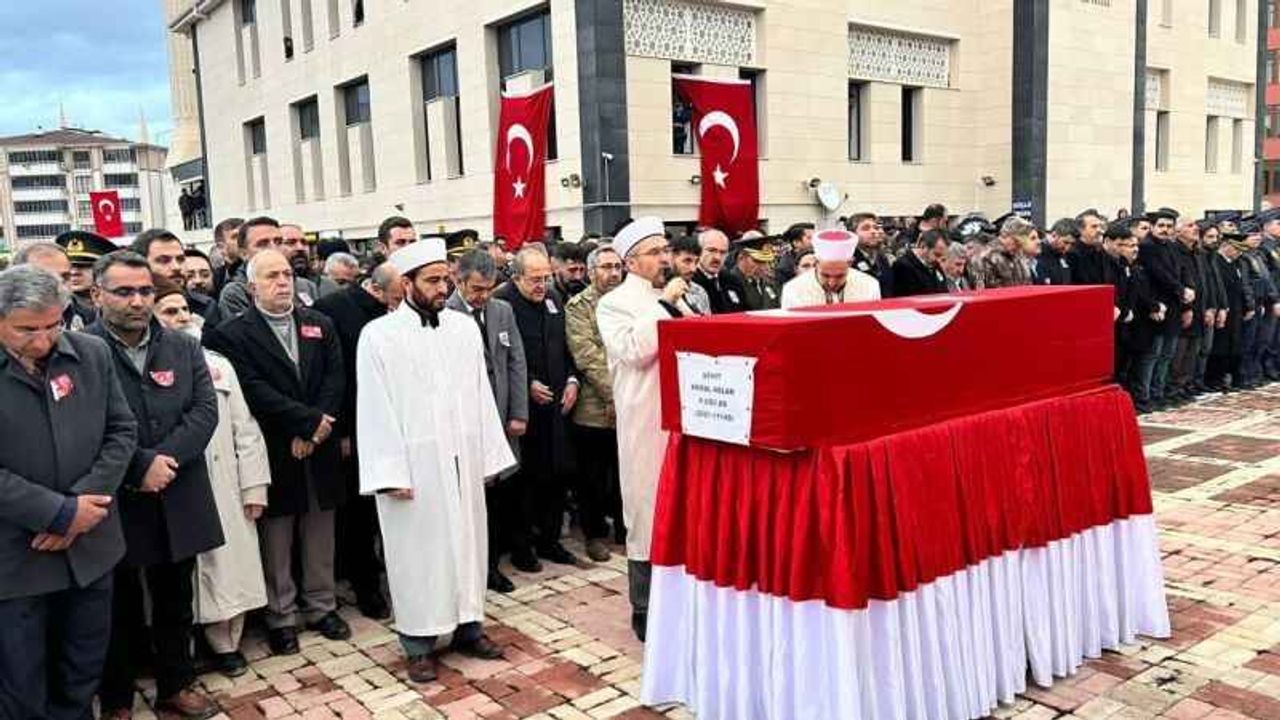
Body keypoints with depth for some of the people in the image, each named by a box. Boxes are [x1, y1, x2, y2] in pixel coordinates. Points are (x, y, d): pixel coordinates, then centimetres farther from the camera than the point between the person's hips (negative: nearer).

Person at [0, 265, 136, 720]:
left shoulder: (93, 354, -1)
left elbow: (122, 431, 1)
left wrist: (79, 505, -11)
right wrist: (60, 512, -17)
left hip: (90, 547, 3)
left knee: (82, 678, 19)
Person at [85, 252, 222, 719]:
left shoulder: (184, 348, 5)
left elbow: (205, 410, -3)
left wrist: (165, 457, -16)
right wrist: (140, 466, -19)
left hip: (178, 503, 4)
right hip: (113, 504, -4)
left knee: (176, 603, 17)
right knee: (119, 608, 12)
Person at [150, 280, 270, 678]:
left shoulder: (217, 363, 7)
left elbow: (245, 430, 6)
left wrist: (254, 486, 2)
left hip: (224, 486, 3)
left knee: (229, 565, 7)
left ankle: (225, 642, 24)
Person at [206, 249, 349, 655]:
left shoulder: (321, 325, 9)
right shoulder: (234, 334, -4)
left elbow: (335, 379, 0)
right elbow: (254, 391, -15)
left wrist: (314, 429, -12)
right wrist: (309, 420, -18)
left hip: (320, 451, 4)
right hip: (273, 454, -4)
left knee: (319, 537, 14)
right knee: (276, 541, 7)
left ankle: (322, 607, 28)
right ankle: (280, 617, 21)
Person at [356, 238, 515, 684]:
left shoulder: (464, 327, 6)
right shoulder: (379, 335, -6)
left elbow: (481, 393, 8)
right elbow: (376, 409, -8)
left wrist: (489, 454, 5)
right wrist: (389, 473, -13)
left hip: (463, 459, 4)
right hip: (413, 463, -4)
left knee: (466, 539, 12)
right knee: (418, 548, 5)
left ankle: (467, 625, 27)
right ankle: (419, 643, 18)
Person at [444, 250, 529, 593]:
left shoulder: (503, 311, 9)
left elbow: (516, 363, 9)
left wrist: (518, 414, 4)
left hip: (500, 419, 5)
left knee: (497, 496, 9)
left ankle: (491, 564, 23)